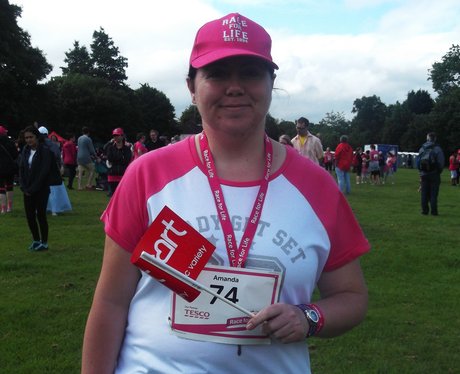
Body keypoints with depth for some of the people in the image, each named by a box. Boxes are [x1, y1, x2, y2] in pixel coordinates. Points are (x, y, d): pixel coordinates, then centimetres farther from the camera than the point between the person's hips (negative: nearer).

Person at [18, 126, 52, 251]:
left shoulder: (45, 151, -11)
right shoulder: (25, 150, 7)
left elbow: (44, 172, -15)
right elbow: (21, 169, 7)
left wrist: (32, 189, -14)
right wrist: (24, 187, -4)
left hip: (41, 190, -5)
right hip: (28, 190, 5)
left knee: (40, 215, -1)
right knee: (30, 216, 7)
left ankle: (44, 243, 12)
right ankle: (36, 240, 23)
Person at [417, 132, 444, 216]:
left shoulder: (421, 149, 4)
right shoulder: (437, 149, -8)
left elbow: (418, 161, 8)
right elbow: (441, 162, -8)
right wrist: (439, 171, 8)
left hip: (424, 174, 3)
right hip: (434, 174, -3)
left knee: (424, 194, 8)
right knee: (433, 193, -1)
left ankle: (424, 210, 9)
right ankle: (433, 211, -1)